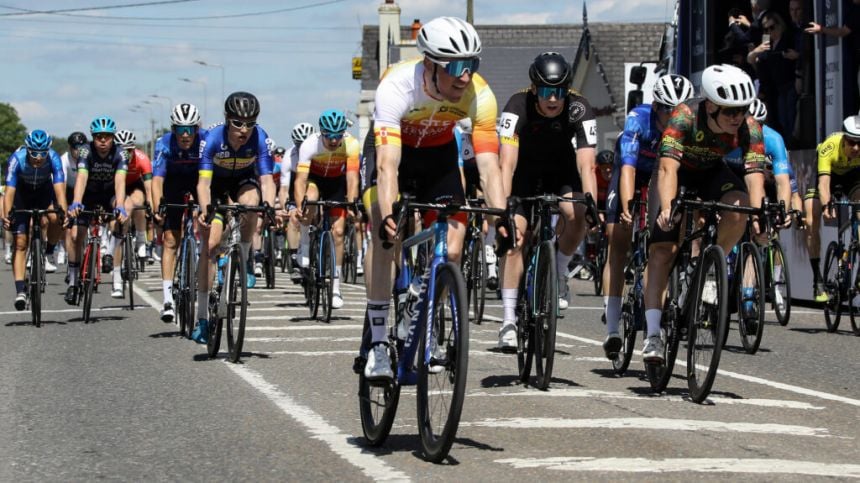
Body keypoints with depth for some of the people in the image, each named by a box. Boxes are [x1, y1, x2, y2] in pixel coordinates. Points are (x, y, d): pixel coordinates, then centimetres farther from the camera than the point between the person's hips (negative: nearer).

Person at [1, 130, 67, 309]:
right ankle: (20, 291, -14)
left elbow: (59, 189, -38)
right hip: (22, 193, -1)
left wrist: (63, 212, -54)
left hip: (44, 191, 1)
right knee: (20, 243, -11)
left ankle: (47, 254, -3)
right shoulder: (18, 159, -33)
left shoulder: (53, 158, -31)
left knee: (56, 219, -30)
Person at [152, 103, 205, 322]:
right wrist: (156, 209, -51)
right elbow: (157, 179, -37)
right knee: (170, 240, -9)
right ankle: (168, 299, -11)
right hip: (174, 181, -1)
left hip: (200, 178, 1)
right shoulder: (166, 144, -30)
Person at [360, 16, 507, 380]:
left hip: (438, 154, 3)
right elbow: (388, 164, -45)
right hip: (390, 147, -3)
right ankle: (378, 343, -18)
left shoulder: (480, 96, -30)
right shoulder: (396, 86, -38)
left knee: (452, 251, -10)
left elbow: (489, 168, -31)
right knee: (385, 235, -25)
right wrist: (388, 216, -59)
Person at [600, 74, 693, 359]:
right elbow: (628, 168, -40)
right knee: (619, 244, -12)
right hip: (633, 173, -2)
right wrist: (627, 208, -53)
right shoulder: (638, 120, -33)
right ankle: (611, 330, -15)